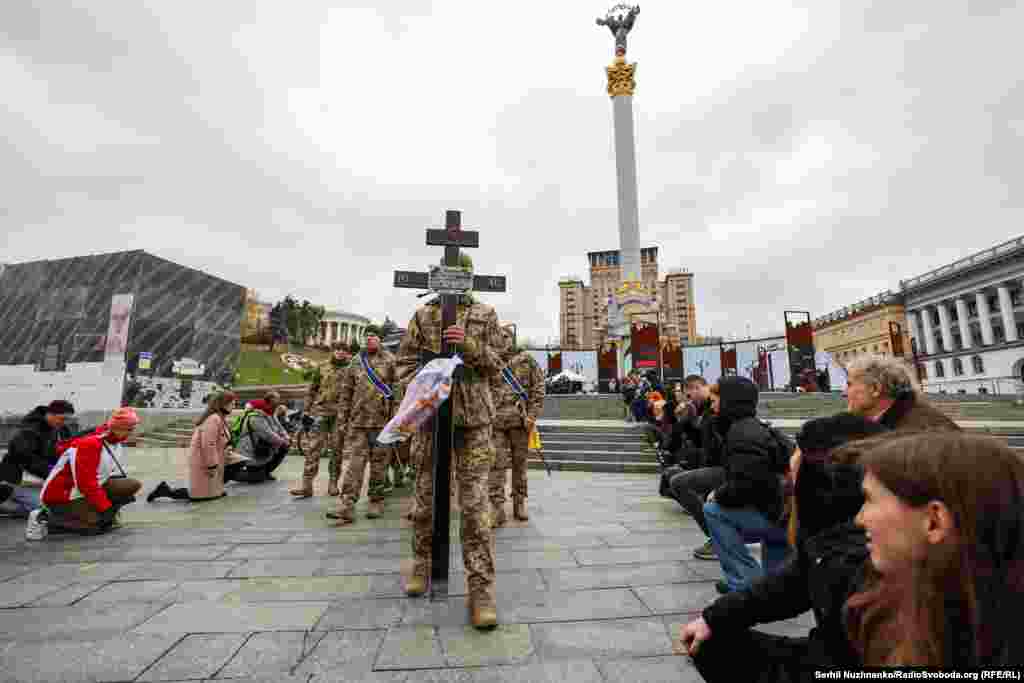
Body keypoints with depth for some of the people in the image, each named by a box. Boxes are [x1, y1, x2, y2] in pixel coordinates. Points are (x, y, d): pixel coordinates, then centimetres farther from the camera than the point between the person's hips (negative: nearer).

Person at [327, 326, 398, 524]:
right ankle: (346, 508, 0)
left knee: (379, 465, 7)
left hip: (382, 422, -2)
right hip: (357, 422, 3)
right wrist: (341, 422, 7)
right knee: (353, 465, -2)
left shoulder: (390, 361, 0)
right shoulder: (355, 363, 10)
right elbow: (345, 394, 12)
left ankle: (376, 502, 21)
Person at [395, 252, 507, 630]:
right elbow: (405, 362, 6)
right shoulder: (422, 315, 9)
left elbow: (496, 362, 3)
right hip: (432, 414, 2)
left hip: (474, 416, -1)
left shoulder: (485, 315, 8)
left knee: (475, 501, -3)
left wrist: (468, 344, -14)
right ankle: (422, 562, 37)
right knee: (426, 495, 13)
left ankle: (481, 586, 7)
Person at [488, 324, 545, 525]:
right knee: (496, 464, -4)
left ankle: (519, 504, 24)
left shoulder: (527, 360, 5)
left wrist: (532, 415, -7)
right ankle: (497, 508, 2)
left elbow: (538, 389, 2)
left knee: (520, 463, 9)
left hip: (520, 420, 0)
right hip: (495, 421, 0)